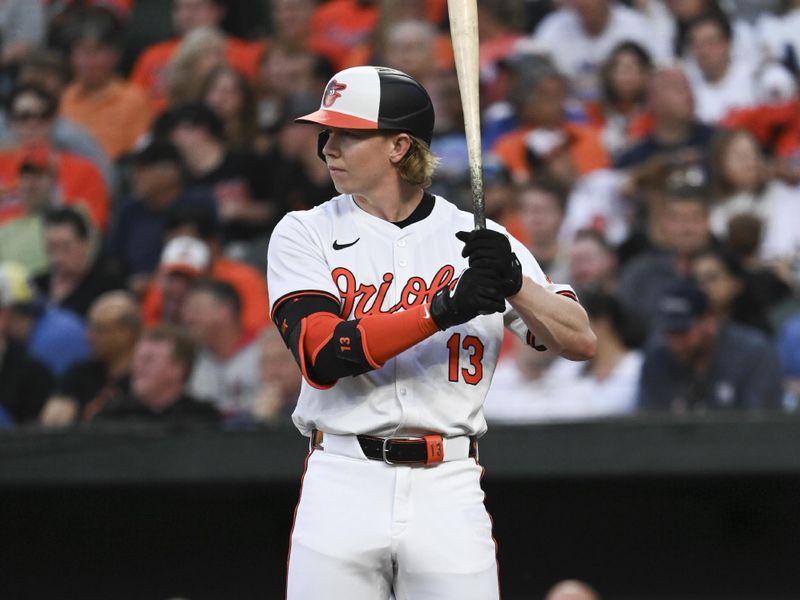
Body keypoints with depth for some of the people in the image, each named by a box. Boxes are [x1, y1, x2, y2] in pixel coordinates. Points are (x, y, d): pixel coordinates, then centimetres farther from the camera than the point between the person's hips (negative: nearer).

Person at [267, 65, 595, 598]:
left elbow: (581, 342, 2)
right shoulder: (305, 234, 5)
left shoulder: (481, 242, 7)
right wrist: (443, 309, -19)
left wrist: (514, 283, -16)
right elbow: (322, 355, -11)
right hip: (343, 487, 0)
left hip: (449, 492, 0)